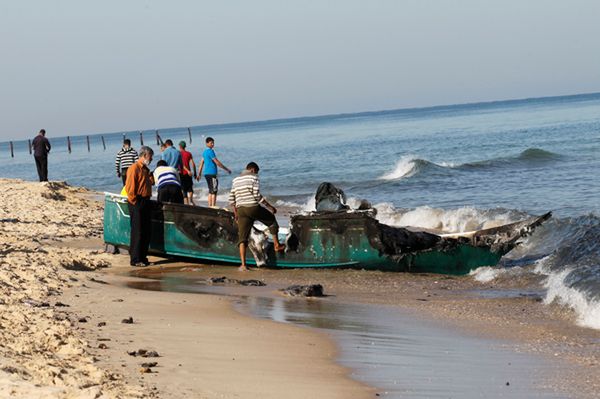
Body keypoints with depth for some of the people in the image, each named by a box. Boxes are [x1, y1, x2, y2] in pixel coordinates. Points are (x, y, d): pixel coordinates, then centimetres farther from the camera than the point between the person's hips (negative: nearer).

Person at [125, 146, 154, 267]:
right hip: (137, 203, -9)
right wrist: (135, 202, -15)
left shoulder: (145, 169, 17)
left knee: (147, 232, 11)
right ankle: (135, 260, -3)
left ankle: (143, 257, 18)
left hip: (146, 202, 9)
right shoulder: (134, 168, -13)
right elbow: (129, 187, -18)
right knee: (137, 232, -7)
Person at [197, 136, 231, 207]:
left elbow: (201, 164, 19)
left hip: (206, 174, 9)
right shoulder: (210, 151, -13)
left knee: (210, 191, 13)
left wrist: (199, 175, 22)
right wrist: (227, 169, -7)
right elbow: (217, 162, -14)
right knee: (214, 191, -7)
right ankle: (213, 206, -11)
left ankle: (210, 206, 12)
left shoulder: (204, 152, 15)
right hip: (212, 173, -9)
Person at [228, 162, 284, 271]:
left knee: (242, 237, 2)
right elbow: (257, 195, -13)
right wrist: (269, 206, -6)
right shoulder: (253, 177, -3)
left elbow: (231, 199, 14)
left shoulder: (236, 180, 15)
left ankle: (243, 264, -6)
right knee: (271, 220, 25)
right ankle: (277, 245, 31)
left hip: (241, 210, 4)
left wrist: (235, 213, 25)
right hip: (254, 208, -4)